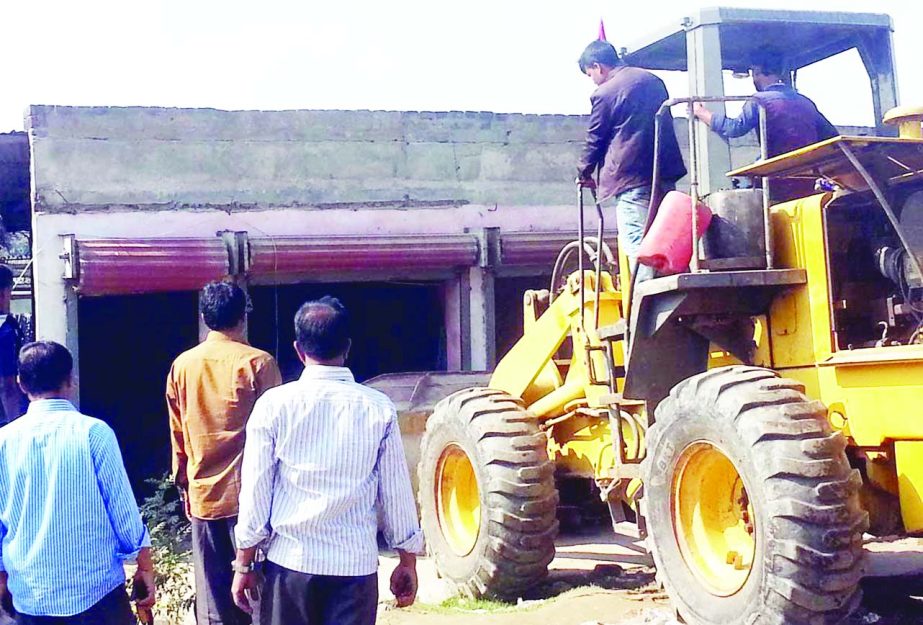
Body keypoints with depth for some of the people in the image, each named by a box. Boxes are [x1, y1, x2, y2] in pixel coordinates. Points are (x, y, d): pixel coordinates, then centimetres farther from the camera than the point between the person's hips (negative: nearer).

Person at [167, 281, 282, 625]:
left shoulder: (182, 365, 4)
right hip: (248, 492, -4)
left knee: (212, 593, 8)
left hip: (202, 494, 4)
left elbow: (177, 433, 11)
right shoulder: (258, 363, -8)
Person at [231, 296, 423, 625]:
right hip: (355, 563, 0)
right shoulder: (378, 409, -2)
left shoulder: (275, 404, -4)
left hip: (289, 561, 0)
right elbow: (397, 492, 2)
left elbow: (256, 490, -2)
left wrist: (244, 564, 7)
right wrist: (408, 562, 13)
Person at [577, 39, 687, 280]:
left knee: (636, 245, -6)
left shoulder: (604, 94, -8)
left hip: (631, 178, -7)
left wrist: (584, 173, 20)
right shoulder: (652, 80, 13)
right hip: (665, 175, 7)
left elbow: (594, 140, 2)